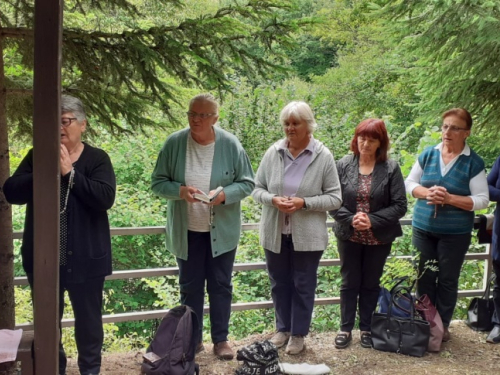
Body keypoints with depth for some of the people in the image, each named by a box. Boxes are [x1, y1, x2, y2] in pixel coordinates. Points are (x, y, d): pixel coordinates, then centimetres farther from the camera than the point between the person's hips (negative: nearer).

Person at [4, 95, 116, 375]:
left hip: (84, 257, -2)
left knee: (88, 317, 11)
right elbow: (11, 193, -5)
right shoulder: (37, 156, 5)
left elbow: (105, 198, -18)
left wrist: (69, 172, -20)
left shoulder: (97, 158, -4)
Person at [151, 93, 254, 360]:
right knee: (190, 287, 12)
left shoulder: (230, 144, -8)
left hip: (222, 230, 0)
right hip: (186, 230, 1)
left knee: (220, 286, 10)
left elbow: (247, 183, -3)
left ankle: (221, 339, 25)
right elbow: (158, 183, -3)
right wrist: (180, 190, -23)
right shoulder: (174, 143, -7)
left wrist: (225, 195, -22)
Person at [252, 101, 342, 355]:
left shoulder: (323, 156, -9)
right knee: (279, 283, 16)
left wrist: (304, 203, -21)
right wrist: (273, 199, -18)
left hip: (307, 235, -2)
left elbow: (334, 198, -8)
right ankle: (283, 328, 36)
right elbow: (257, 189, 3)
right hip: (275, 233, 3)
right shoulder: (273, 152, -4)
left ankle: (298, 334, 29)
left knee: (303, 285, 11)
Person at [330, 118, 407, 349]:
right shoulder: (343, 166, -5)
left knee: (371, 284, 14)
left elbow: (399, 205, -9)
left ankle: (367, 328, 29)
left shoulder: (391, 169, -8)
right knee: (349, 283, 12)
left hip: (378, 239, 0)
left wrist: (373, 220, -19)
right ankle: (346, 328, 24)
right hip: (349, 237, 1)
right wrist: (350, 219, -20)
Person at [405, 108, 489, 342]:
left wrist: (450, 198, -23)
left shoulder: (473, 162, -8)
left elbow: (482, 200, -10)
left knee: (447, 280, 8)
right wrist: (427, 193, -15)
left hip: (455, 233, -3)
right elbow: (409, 183, 6)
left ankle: (443, 326, 23)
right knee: (424, 278, 9)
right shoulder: (428, 154, 0)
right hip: (423, 228, 3)